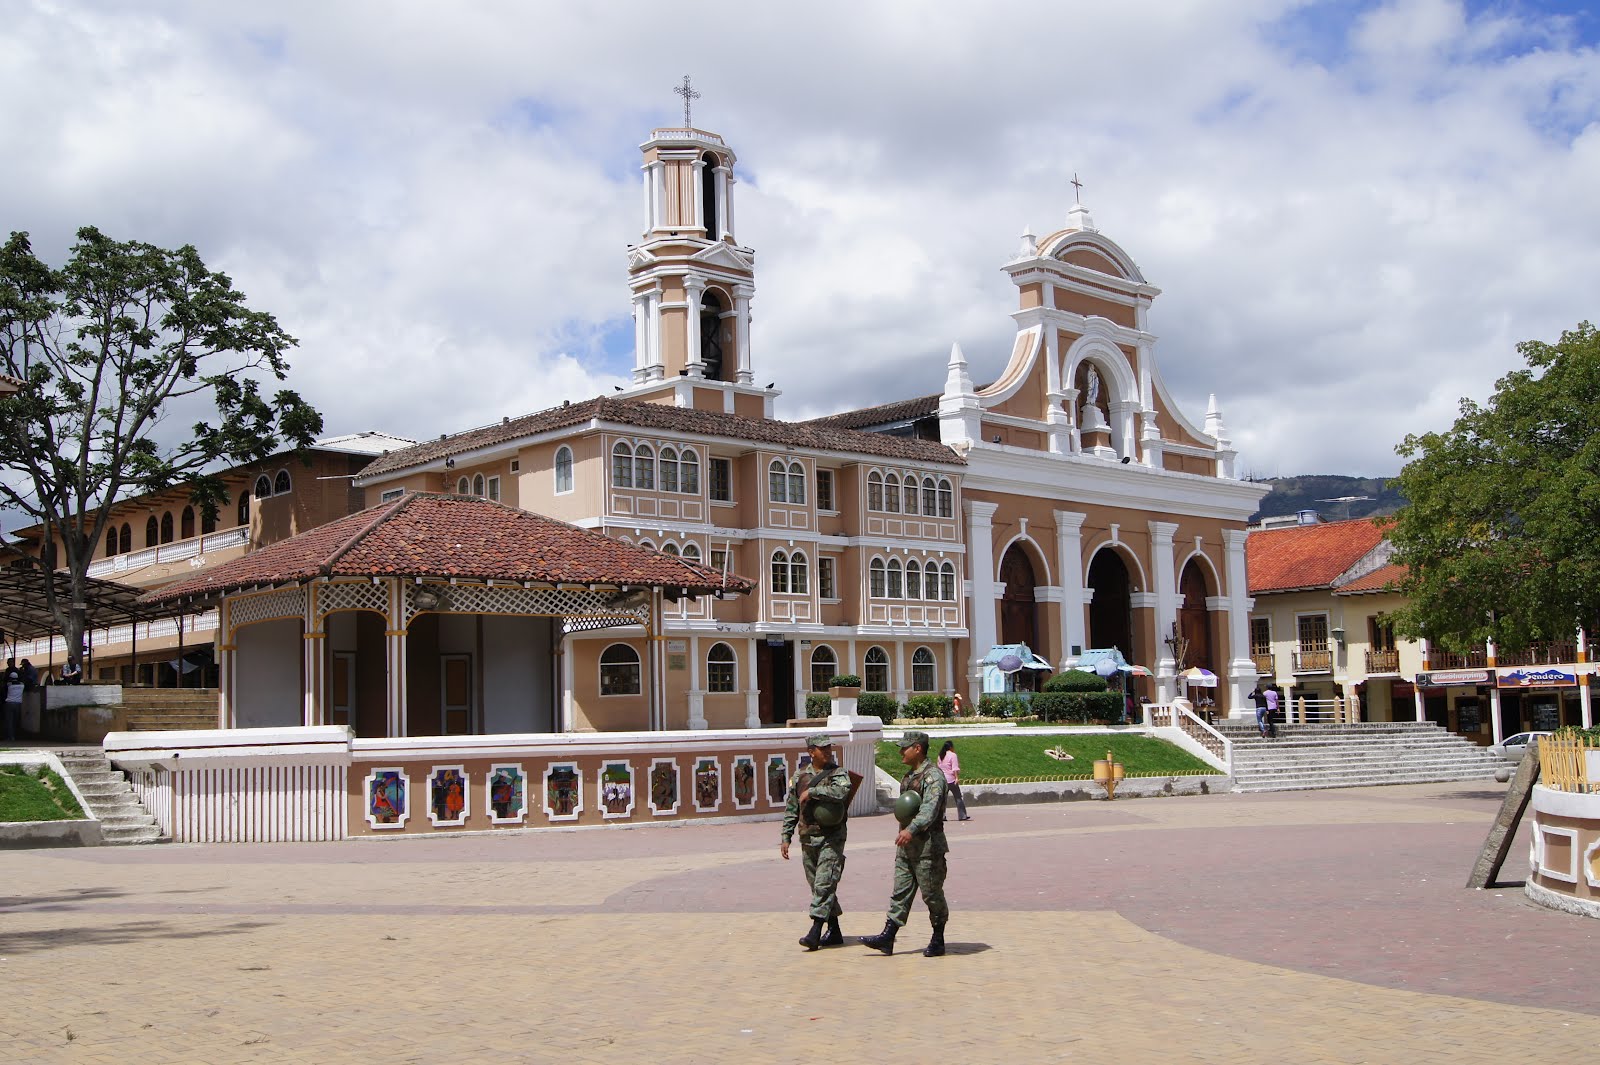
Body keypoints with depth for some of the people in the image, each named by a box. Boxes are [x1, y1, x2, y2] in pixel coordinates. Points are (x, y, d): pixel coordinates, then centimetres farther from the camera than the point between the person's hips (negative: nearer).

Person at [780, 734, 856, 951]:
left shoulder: (839, 774, -3)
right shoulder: (800, 776, 10)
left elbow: (841, 792, -26)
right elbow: (791, 809, 14)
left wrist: (812, 791, -19)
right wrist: (786, 837, 10)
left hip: (831, 837, -5)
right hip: (807, 838, 5)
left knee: (824, 884, -12)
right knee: (817, 886, 9)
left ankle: (815, 933, -14)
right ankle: (834, 932, 20)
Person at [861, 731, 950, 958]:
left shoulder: (932, 776, -15)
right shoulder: (909, 776, 16)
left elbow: (930, 808, -28)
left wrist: (912, 829, -39)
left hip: (928, 846, -9)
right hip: (907, 845, 9)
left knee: (932, 894, 1)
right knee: (901, 892, 7)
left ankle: (938, 941, 12)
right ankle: (887, 937, 6)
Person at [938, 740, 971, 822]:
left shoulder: (940, 756, 12)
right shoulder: (953, 755, -8)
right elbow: (955, 768, -15)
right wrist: (957, 778, -18)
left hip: (942, 779, 6)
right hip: (951, 779, -6)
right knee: (958, 797, 1)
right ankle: (962, 816, 0)